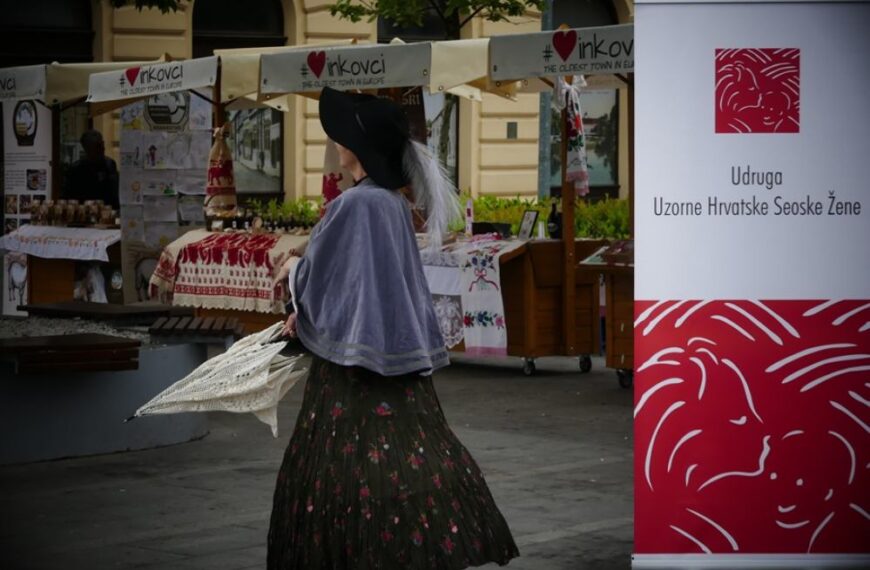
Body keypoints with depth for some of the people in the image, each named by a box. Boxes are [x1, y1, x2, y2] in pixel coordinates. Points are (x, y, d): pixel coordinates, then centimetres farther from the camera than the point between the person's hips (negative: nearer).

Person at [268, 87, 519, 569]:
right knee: (404, 454, 10)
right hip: (394, 347, 8)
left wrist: (292, 268, 11)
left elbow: (316, 277, -11)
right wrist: (308, 313, 21)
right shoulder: (393, 204, 9)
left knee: (349, 464, -1)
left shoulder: (353, 205, -17)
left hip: (357, 353, -8)